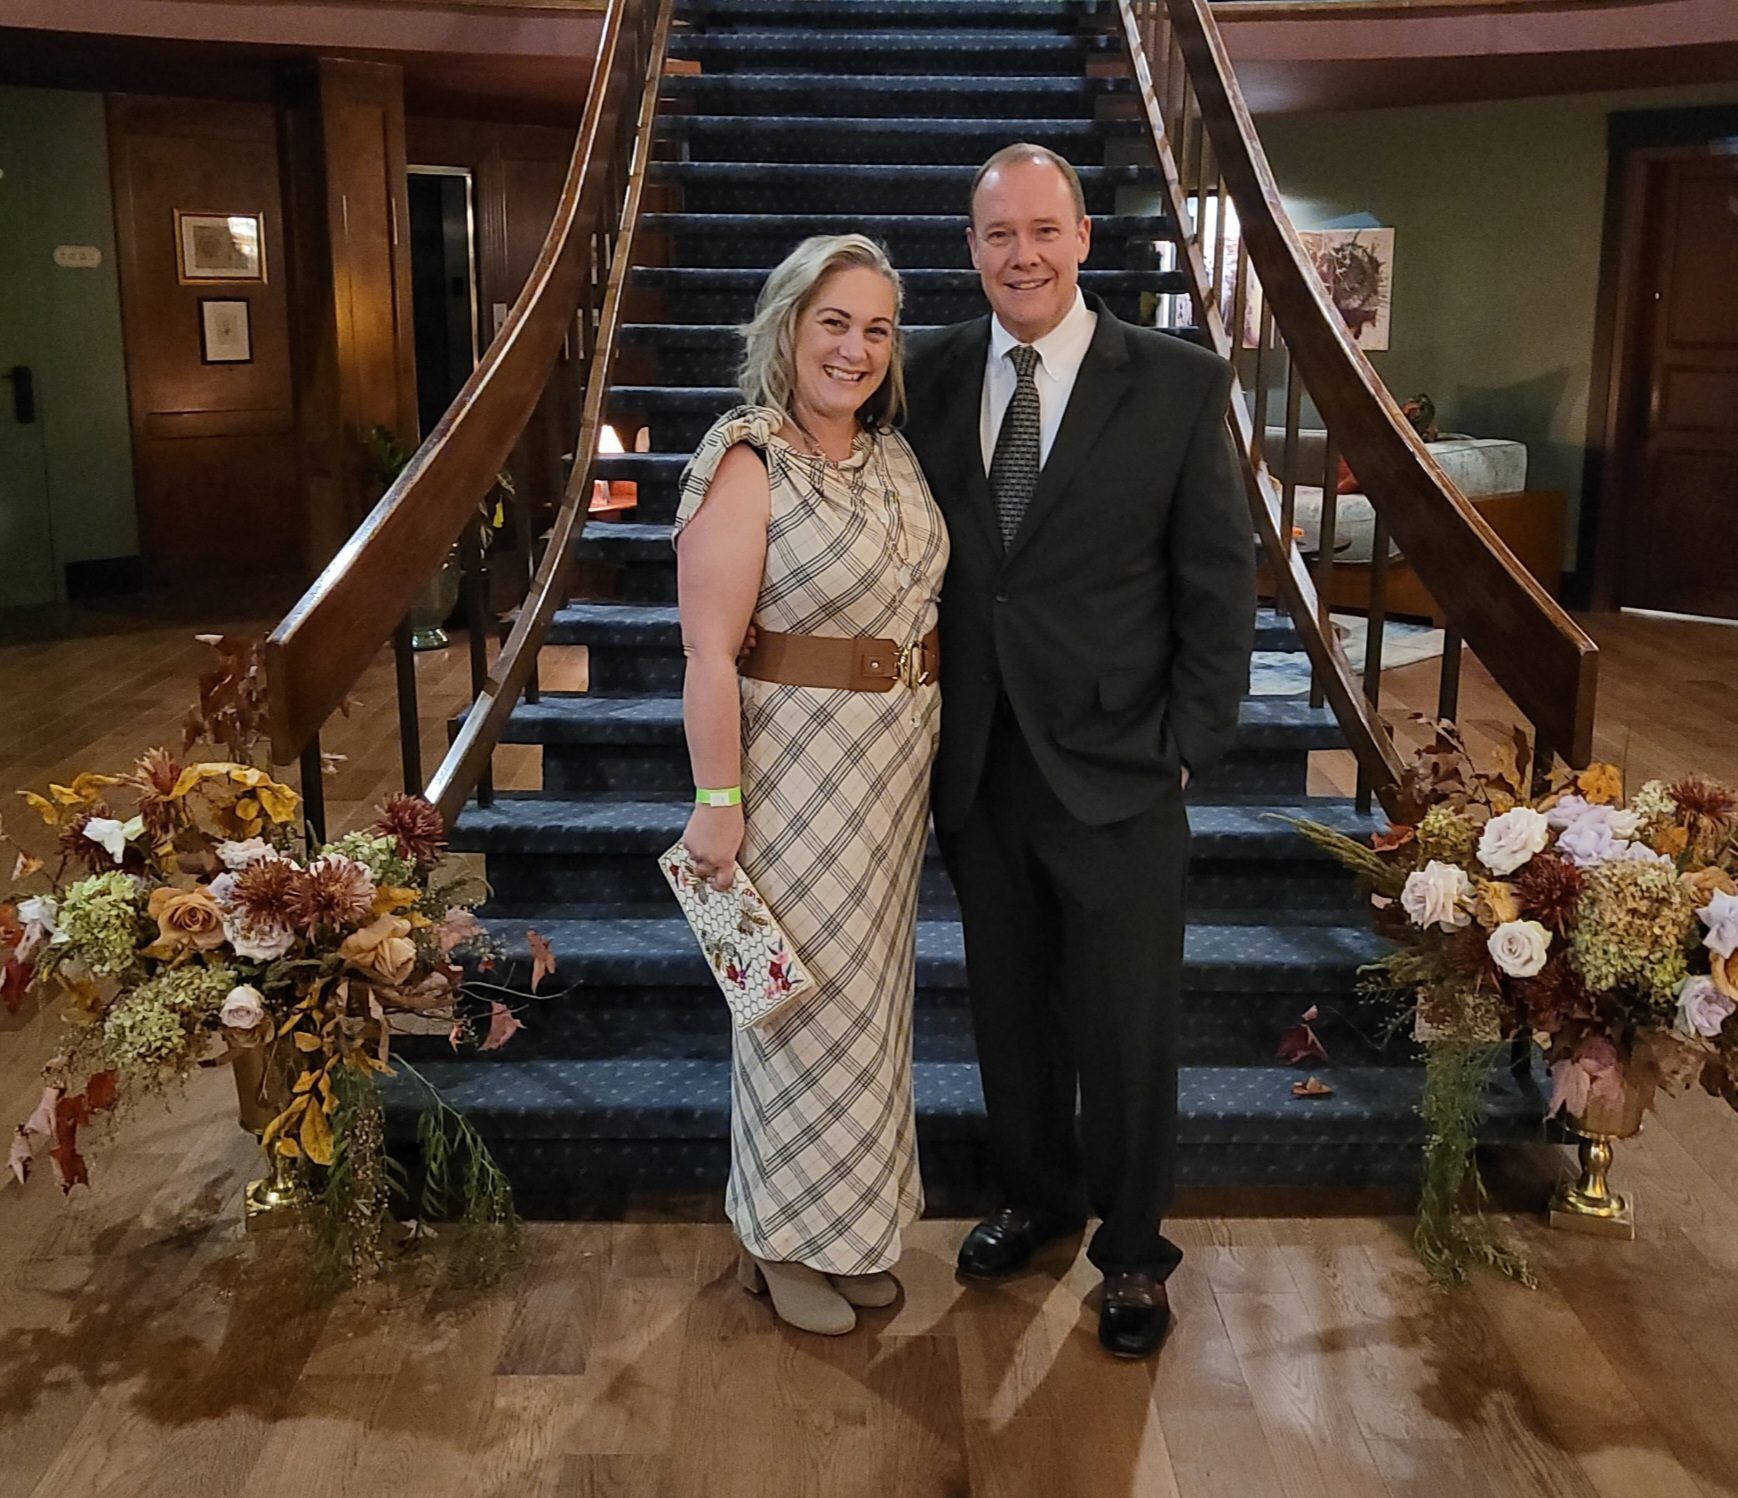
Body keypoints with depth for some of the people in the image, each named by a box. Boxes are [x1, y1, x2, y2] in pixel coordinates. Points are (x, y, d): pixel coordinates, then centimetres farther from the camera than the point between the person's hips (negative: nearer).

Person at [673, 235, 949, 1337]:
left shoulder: (894, 452, 7)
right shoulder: (746, 463, -15)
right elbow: (709, 651, -19)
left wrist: (923, 748, 8)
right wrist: (718, 800, -20)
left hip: (899, 764, 7)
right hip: (796, 761, -7)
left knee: (873, 983, 17)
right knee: (803, 992, 5)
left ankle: (856, 1220, 36)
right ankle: (785, 1237, 26)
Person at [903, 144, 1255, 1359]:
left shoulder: (1180, 384, -7)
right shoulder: (933, 375, 2)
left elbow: (1222, 579, -5)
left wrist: (1190, 747, -8)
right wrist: (928, 728, 2)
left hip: (1117, 770, -3)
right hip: (979, 767, 3)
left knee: (1129, 1026, 9)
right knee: (1009, 1010, 18)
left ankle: (1134, 1246, 31)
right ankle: (1036, 1195, 41)